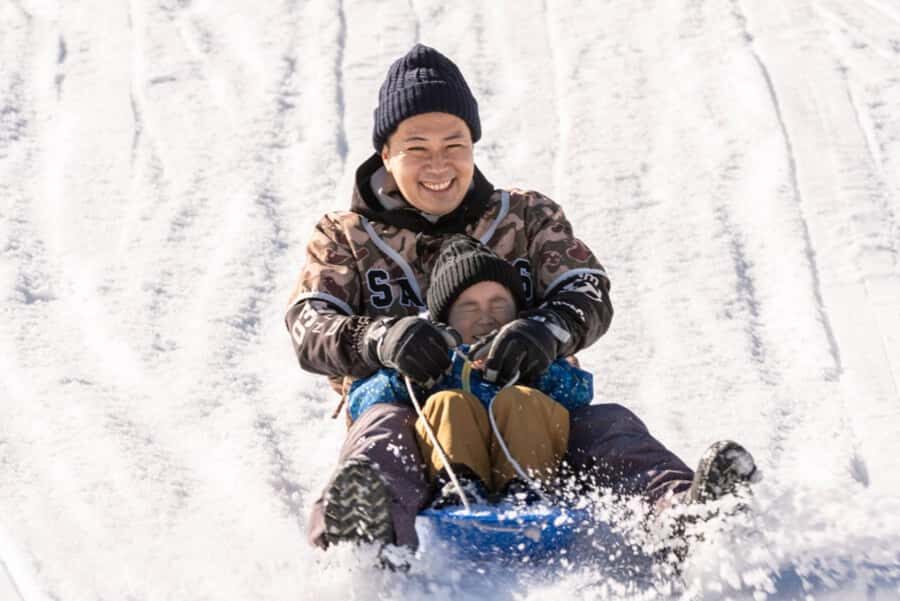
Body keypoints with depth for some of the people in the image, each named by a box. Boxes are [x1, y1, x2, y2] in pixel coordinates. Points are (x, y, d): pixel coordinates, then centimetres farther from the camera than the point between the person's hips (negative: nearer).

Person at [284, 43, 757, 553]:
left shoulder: (529, 218, 19)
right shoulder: (345, 238, 16)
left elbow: (590, 296, 3)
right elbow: (310, 329, -1)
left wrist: (547, 330, -23)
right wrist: (381, 338, -25)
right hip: (413, 420, -2)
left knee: (608, 424, -27)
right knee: (382, 433, -36)